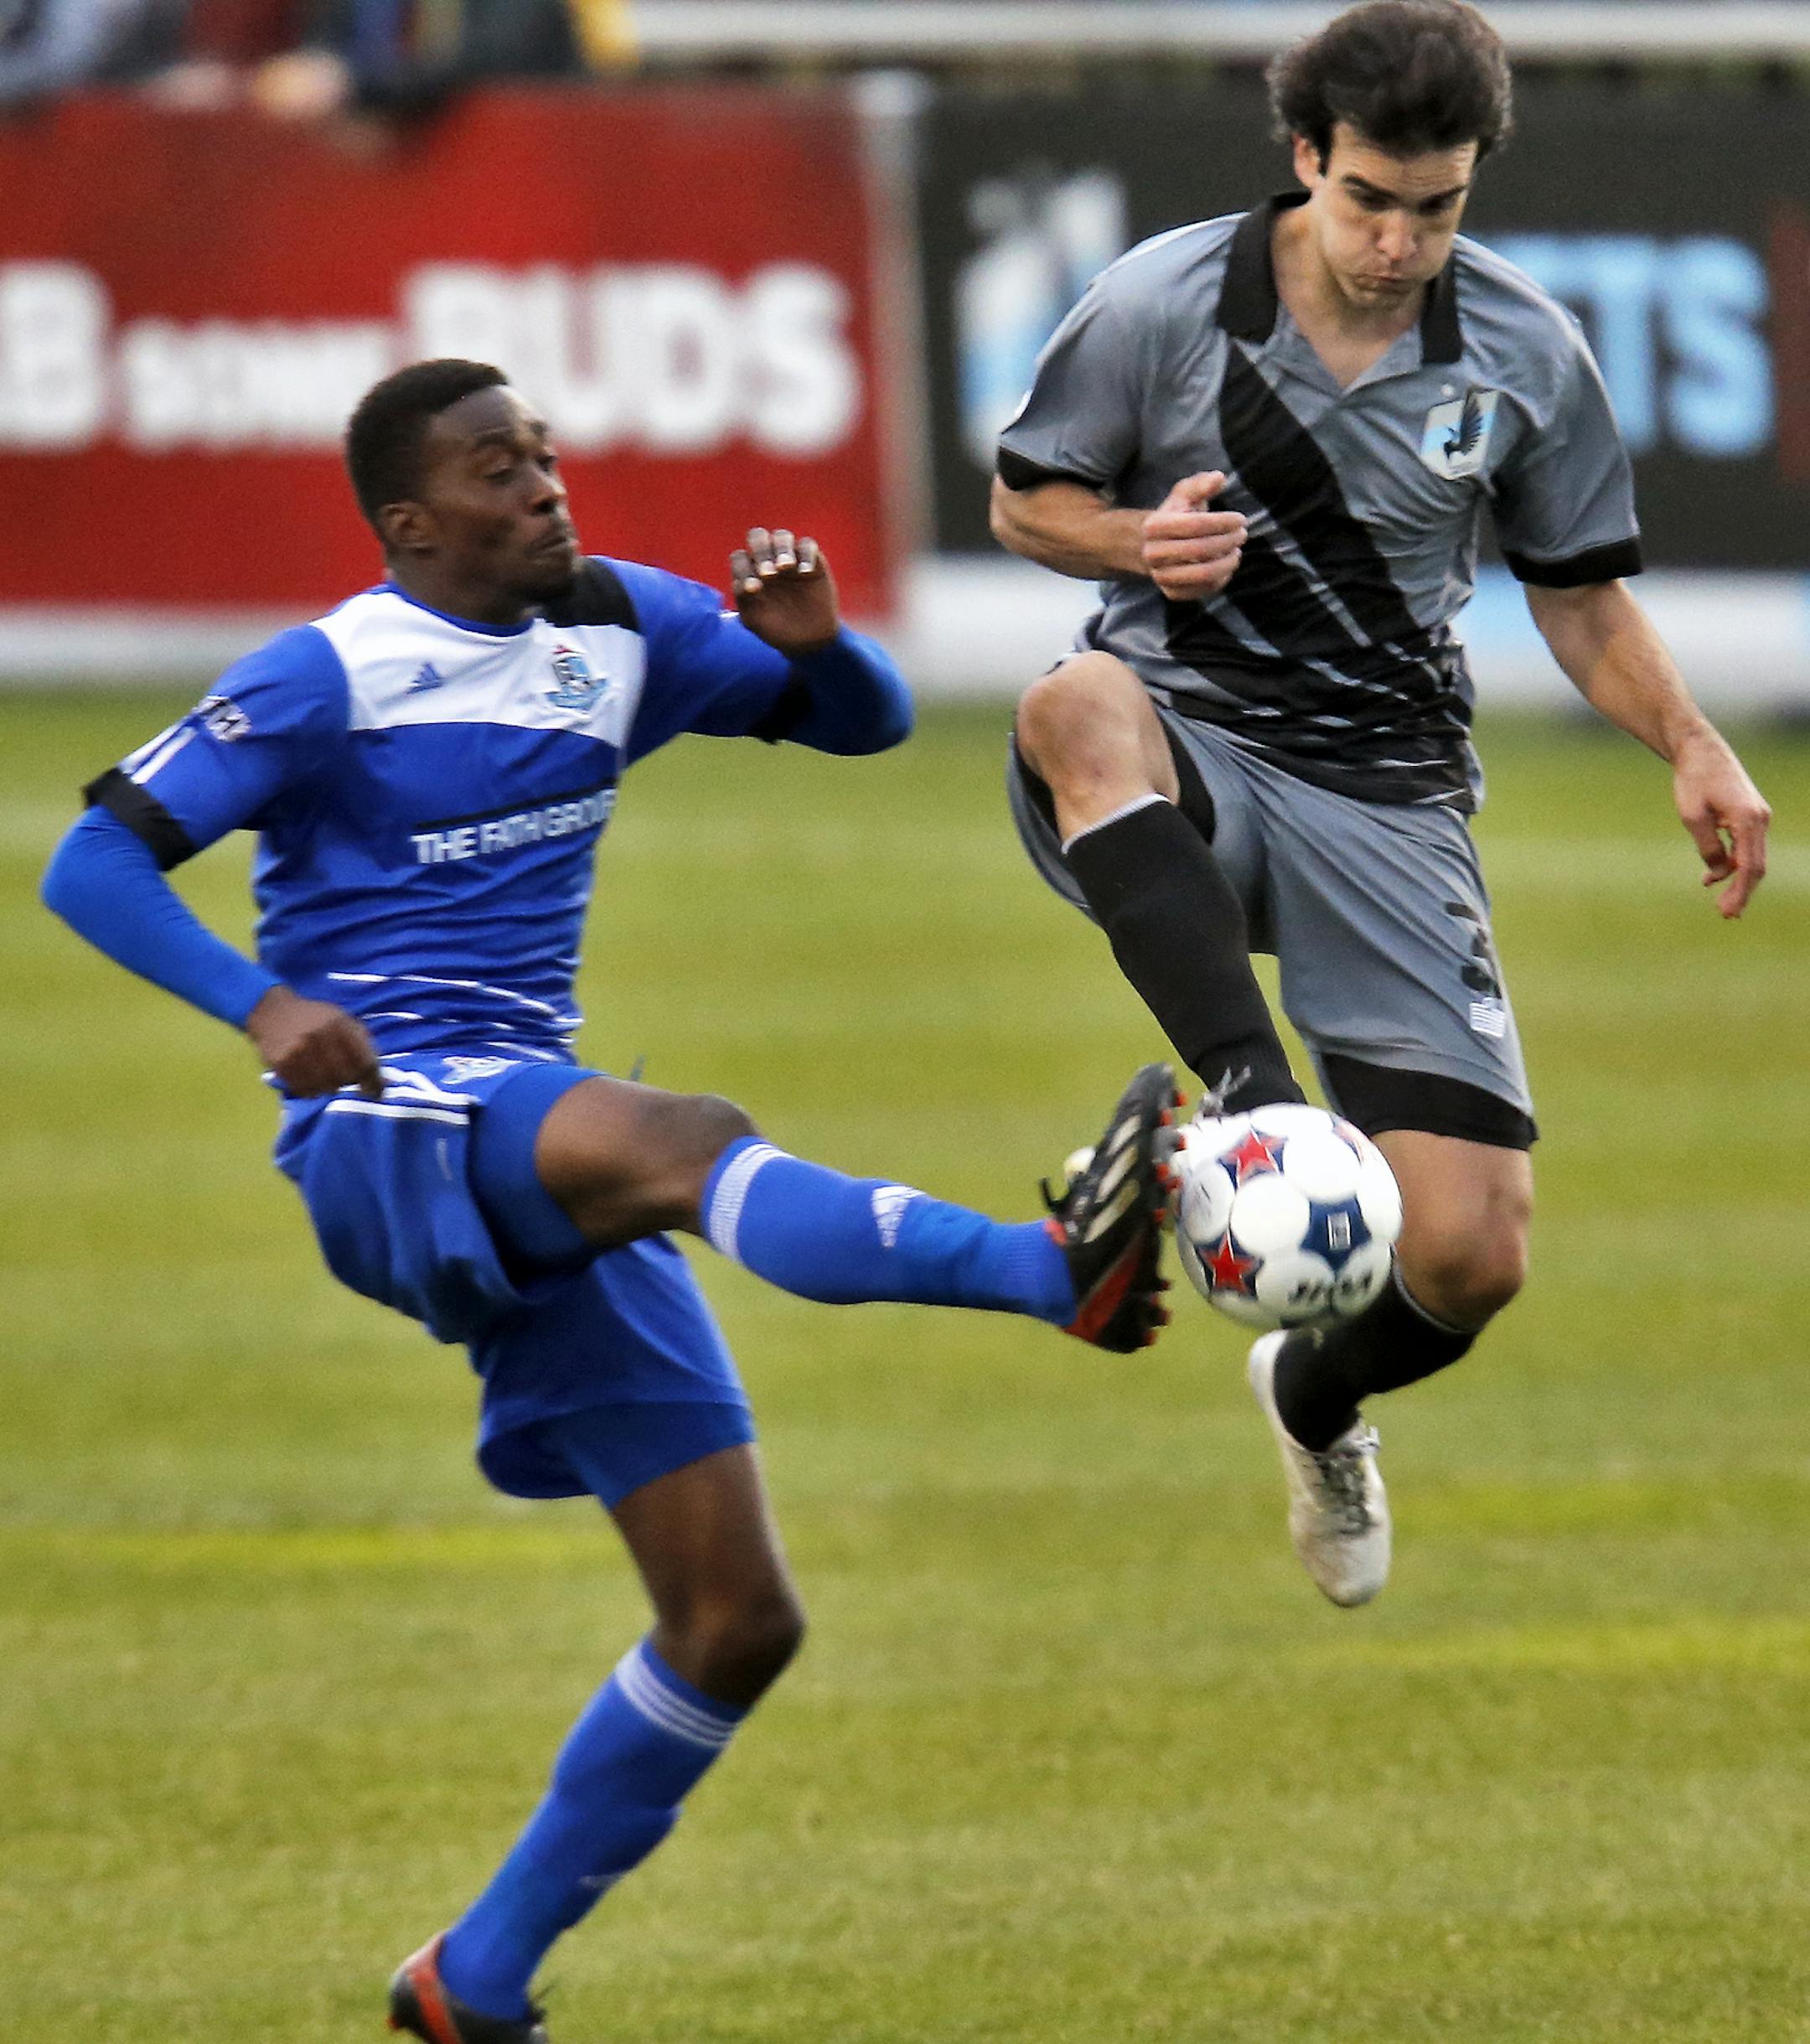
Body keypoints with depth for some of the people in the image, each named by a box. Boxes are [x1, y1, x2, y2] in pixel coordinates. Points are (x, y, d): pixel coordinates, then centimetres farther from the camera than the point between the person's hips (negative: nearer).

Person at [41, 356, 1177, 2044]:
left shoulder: (619, 629, 11)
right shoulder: (330, 678, -5)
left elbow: (864, 721, 19)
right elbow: (93, 863, -8)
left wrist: (811, 640, -6)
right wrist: (259, 1003, -26)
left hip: (550, 1177, 7)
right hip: (386, 1131, -7)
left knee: (738, 1622, 0)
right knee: (694, 1143, -39)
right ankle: (1057, 1264, -62)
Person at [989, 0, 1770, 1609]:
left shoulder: (1531, 357, -1)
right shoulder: (1164, 302, -7)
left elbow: (1580, 591, 12)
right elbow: (1026, 501, 5)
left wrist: (1691, 746, -4)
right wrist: (1142, 543, -17)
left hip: (1384, 799, 2)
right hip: (1179, 758, -2)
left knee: (1472, 1261, -8)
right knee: (1081, 706, -41)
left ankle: (1315, 1401, 30)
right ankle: (1253, 1100, -50)